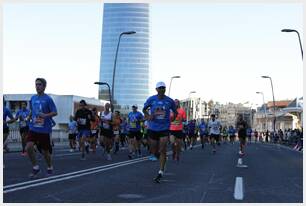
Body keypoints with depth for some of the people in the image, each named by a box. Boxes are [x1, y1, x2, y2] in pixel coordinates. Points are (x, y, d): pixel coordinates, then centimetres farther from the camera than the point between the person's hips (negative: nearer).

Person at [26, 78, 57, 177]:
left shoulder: (48, 99, -8)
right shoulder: (33, 98, 7)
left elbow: (55, 112, -10)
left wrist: (45, 115, -24)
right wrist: (30, 117, 7)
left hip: (44, 129, -4)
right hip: (33, 128, 4)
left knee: (45, 151, 7)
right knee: (28, 147, -15)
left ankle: (50, 167, 33)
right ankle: (35, 167, 4)